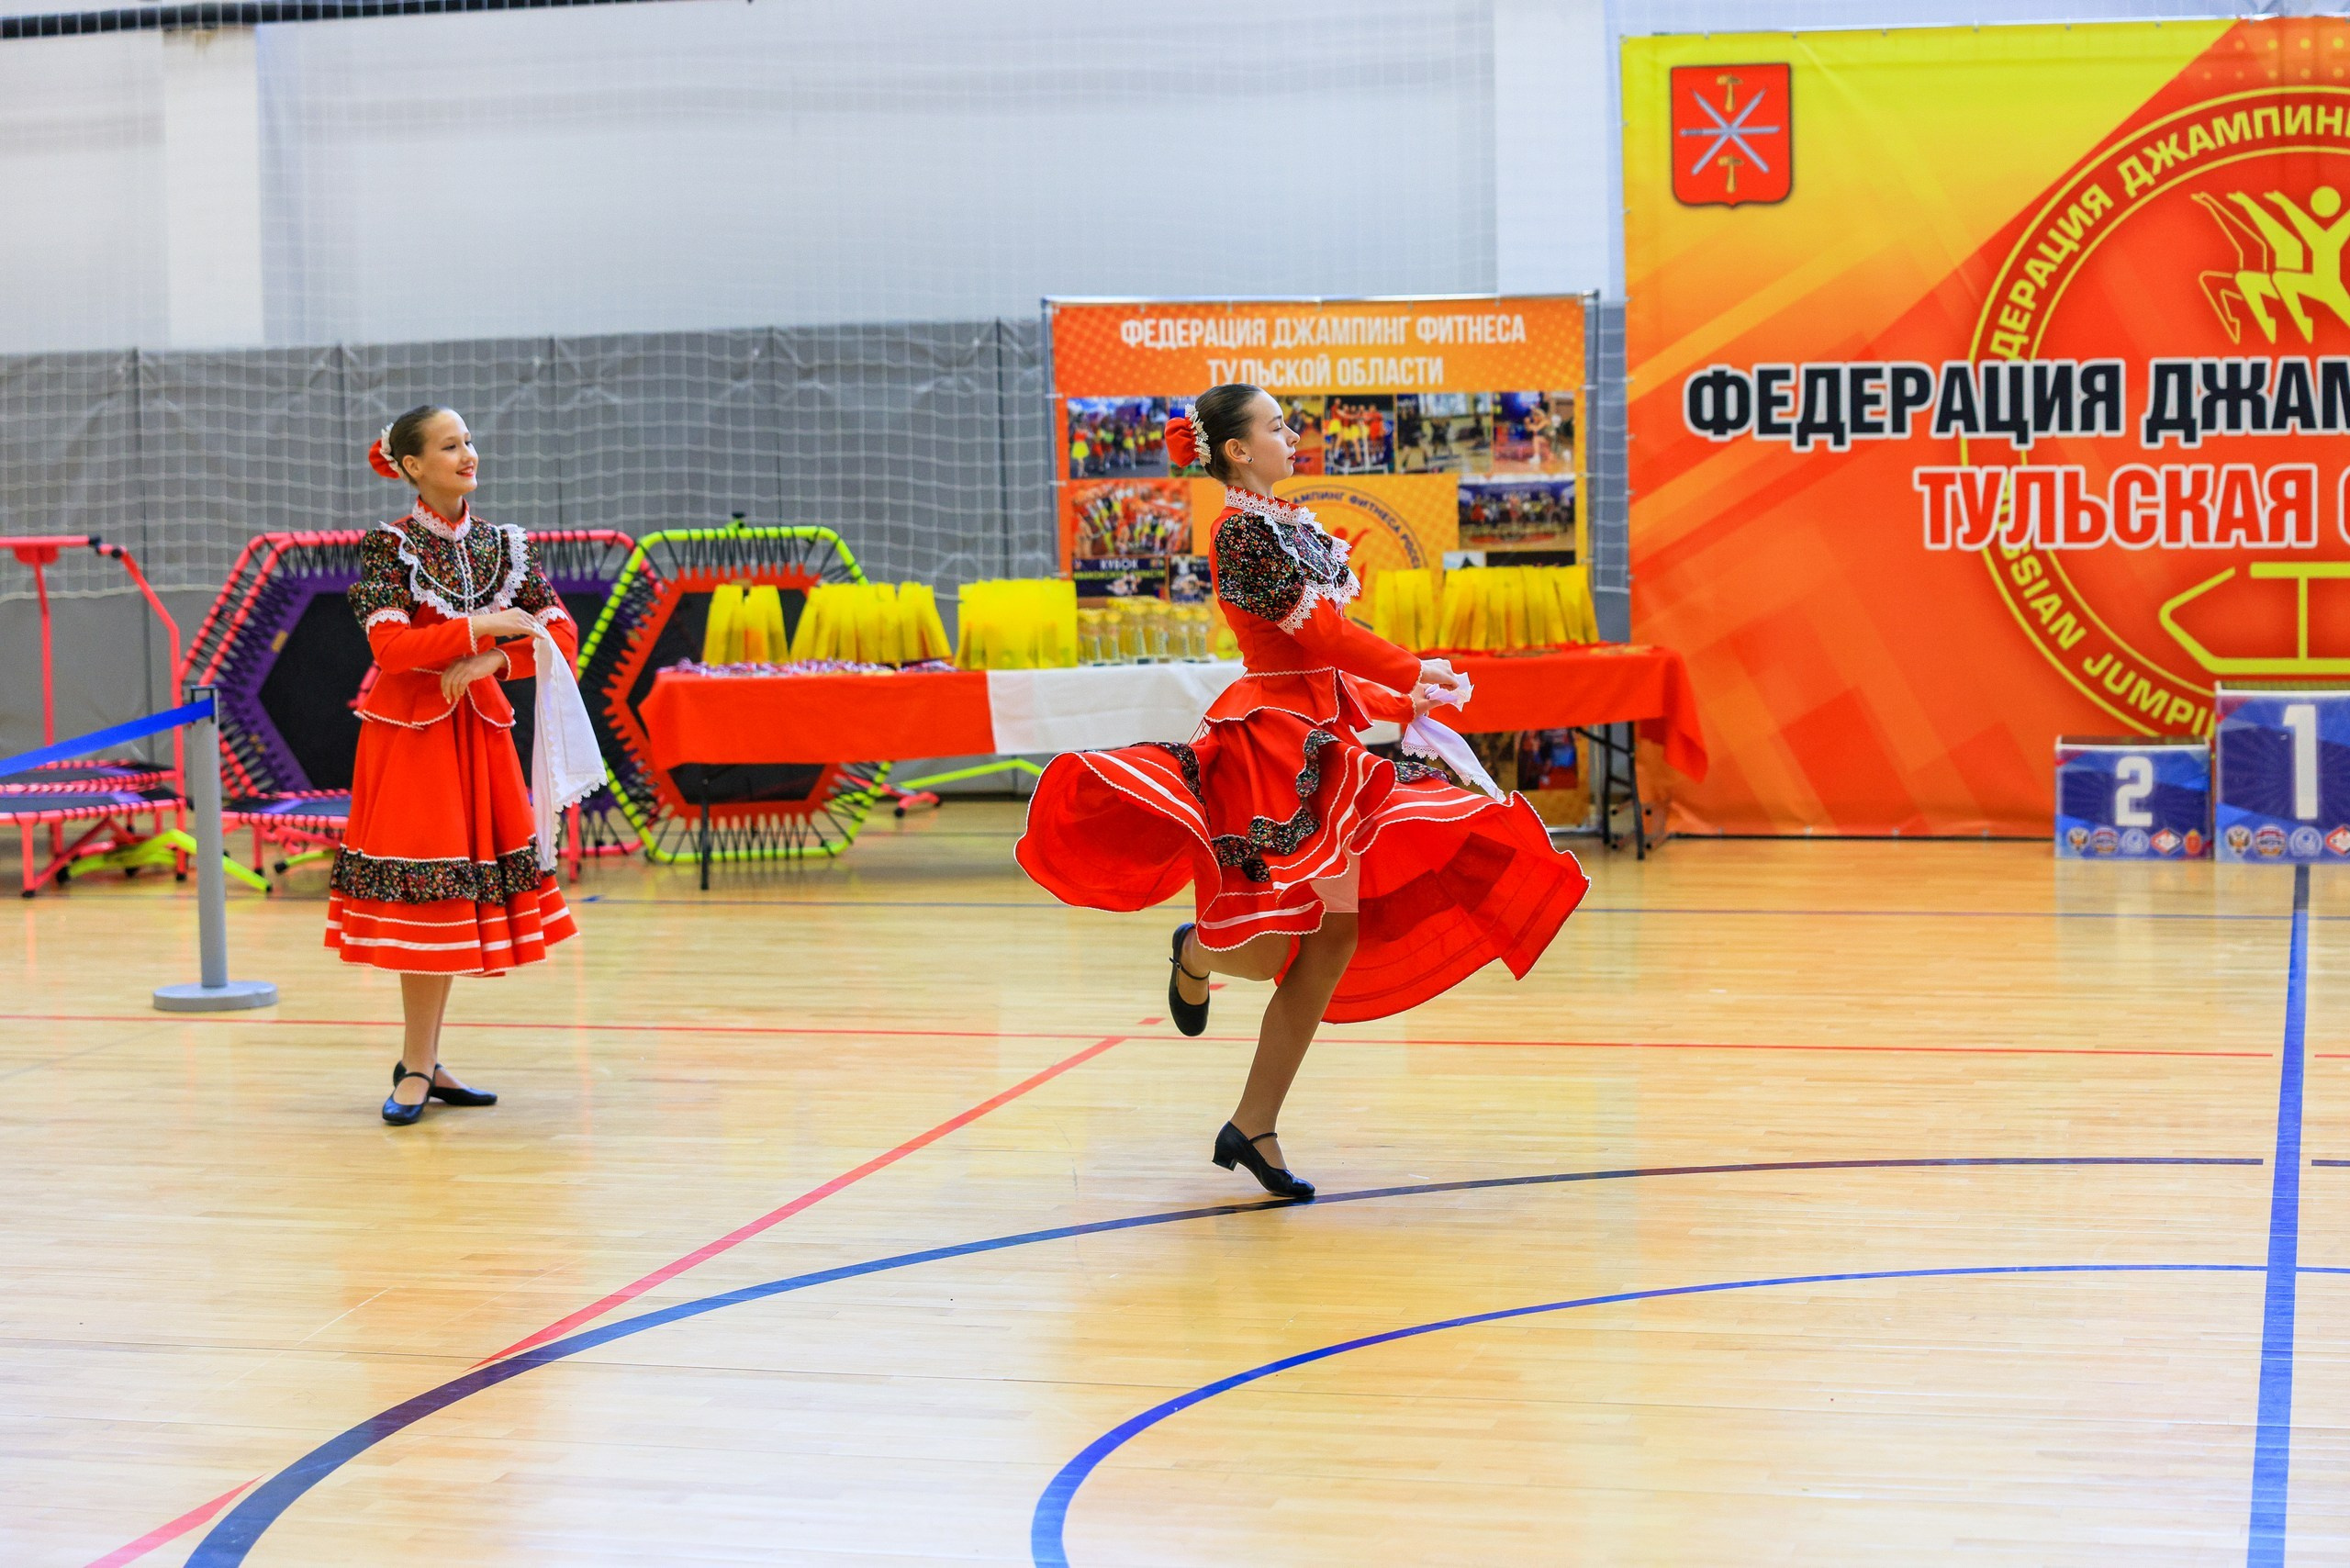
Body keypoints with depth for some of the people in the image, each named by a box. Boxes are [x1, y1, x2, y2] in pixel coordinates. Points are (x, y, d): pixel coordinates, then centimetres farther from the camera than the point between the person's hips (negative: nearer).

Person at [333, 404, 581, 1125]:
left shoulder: (504, 546, 7)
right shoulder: (387, 547, -7)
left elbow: (562, 636, 1)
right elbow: (391, 647, -18)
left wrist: (489, 662, -13)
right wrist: (483, 626, -17)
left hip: (479, 733, 5)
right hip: (408, 735, -5)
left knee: (457, 898, 6)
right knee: (425, 895, -7)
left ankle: (421, 1063, 15)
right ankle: (419, 1064, 3)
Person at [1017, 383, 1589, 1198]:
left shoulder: (1287, 526, 16)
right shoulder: (1242, 530, -12)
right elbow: (1319, 632, -16)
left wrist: (1404, 701, 15)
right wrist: (1415, 672, -6)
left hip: (1321, 743, 10)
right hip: (1268, 741, -10)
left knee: (1338, 938, 6)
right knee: (1264, 953, -13)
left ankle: (1253, 1127, 10)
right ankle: (1198, 951, 25)